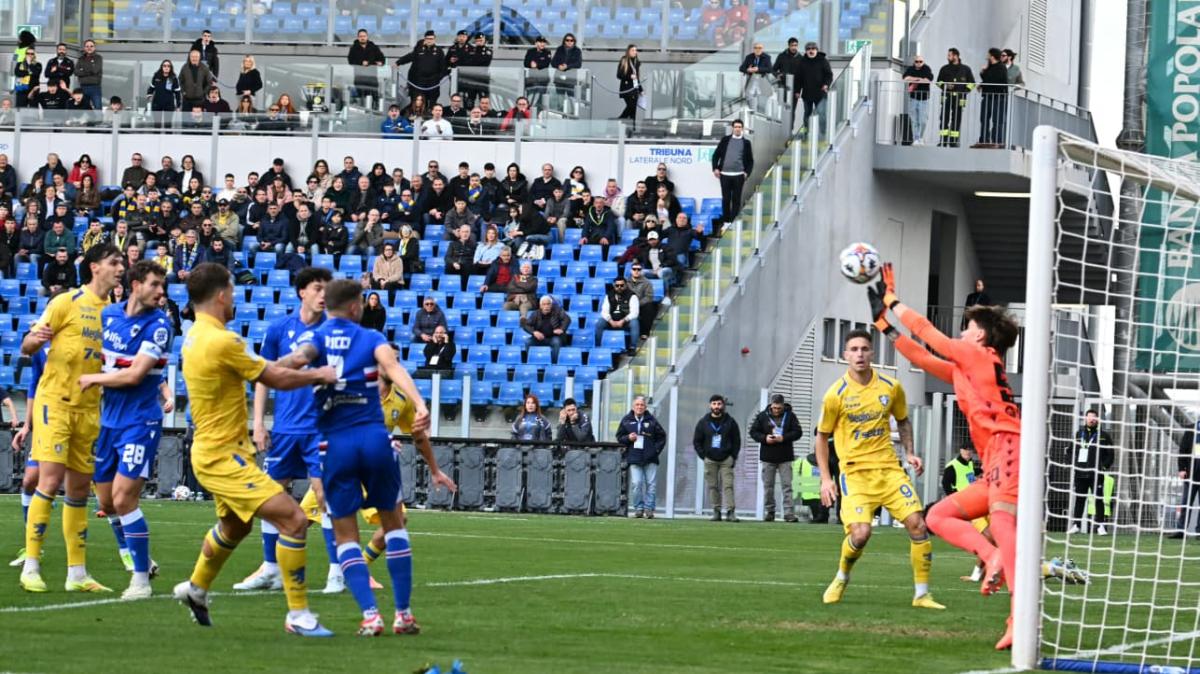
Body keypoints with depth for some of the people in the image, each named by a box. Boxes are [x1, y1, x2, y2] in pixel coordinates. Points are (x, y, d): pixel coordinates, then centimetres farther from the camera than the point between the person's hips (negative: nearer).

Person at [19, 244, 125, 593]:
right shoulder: (67, 303, -5)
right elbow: (27, 347, -5)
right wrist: (34, 340, -29)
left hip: (89, 408, 6)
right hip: (55, 402, -6)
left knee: (79, 488, 8)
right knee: (51, 480, -13)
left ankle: (77, 573, 12)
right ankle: (31, 567, -9)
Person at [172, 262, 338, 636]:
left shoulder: (195, 337, 8)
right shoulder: (221, 341, -22)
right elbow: (277, 379, -14)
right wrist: (319, 374, 1)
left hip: (214, 451, 10)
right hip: (223, 455, -10)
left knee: (234, 526, 32)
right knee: (294, 519, -14)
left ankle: (196, 588, 52)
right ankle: (298, 615, -10)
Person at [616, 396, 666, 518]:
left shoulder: (651, 420, 7)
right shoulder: (626, 420, 8)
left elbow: (661, 436, 12)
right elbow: (619, 437, 14)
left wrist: (656, 449, 0)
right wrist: (628, 438, -6)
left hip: (650, 458, 0)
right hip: (634, 457, 0)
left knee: (651, 484, -3)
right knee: (636, 483, -9)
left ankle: (649, 508, 2)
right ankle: (638, 508, 0)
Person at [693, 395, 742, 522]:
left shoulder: (730, 422, 5)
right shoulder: (703, 422, 7)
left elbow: (737, 441, 9)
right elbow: (696, 441, 11)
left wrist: (733, 457, 0)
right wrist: (703, 456, 2)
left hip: (726, 459, -1)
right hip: (710, 460, 1)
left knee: (728, 485, -9)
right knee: (712, 486, 0)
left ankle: (730, 512, -13)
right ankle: (716, 511, 4)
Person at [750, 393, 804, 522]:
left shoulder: (790, 416, 1)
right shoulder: (762, 416, 4)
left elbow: (798, 432, -2)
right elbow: (753, 432, 6)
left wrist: (784, 438, -17)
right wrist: (764, 438, -12)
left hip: (785, 458, -2)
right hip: (767, 457, 2)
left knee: (787, 486, -7)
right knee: (768, 486, 6)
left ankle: (789, 513, -10)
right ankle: (770, 511, 17)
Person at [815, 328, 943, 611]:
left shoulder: (891, 388, 2)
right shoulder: (837, 394, -5)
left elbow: (903, 420, 21)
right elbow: (822, 436, 5)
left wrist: (909, 453, 7)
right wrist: (825, 478, -1)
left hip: (888, 468, 3)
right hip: (855, 472, -3)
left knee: (917, 524, -9)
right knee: (860, 533, -19)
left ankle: (922, 594, 2)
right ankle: (841, 579, 13)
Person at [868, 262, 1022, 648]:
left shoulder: (981, 357, 5)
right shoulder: (963, 371, 29)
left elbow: (924, 330, 8)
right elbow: (921, 357, 35)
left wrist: (892, 301, 21)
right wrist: (884, 324, 36)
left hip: (1008, 450, -10)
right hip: (995, 469, 10)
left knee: (1001, 522, -28)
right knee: (939, 516, 13)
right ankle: (993, 558, -15)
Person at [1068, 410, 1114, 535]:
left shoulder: (1103, 436, 3)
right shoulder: (1078, 434, 13)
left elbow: (1110, 454, 3)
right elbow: (1071, 451, 20)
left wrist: (1104, 467, -7)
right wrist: (1073, 465, 8)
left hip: (1096, 474, -3)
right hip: (1080, 472, 3)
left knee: (1099, 499, -4)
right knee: (1079, 499, 5)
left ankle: (1100, 525, -3)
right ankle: (1076, 525, 9)